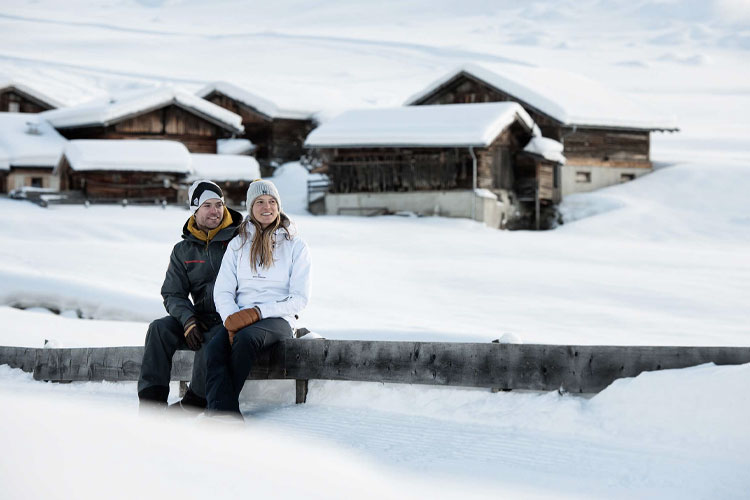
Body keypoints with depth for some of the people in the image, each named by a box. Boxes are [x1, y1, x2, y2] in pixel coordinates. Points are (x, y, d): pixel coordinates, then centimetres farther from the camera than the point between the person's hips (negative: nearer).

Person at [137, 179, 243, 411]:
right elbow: (173, 294, 8)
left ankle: (194, 402, -24)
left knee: (213, 339, -36)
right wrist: (188, 320, -13)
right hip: (203, 319, 4)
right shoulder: (183, 251, 13)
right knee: (160, 328, -21)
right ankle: (151, 398, -26)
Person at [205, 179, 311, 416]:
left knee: (246, 338, -37)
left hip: (278, 319, -2)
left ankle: (215, 403, -30)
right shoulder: (238, 245, 17)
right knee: (215, 348, -32)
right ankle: (226, 414, -47)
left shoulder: (295, 246, 8)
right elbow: (222, 291, 8)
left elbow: (300, 298, -1)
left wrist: (257, 312, -14)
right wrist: (231, 319, -14)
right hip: (239, 319, 2)